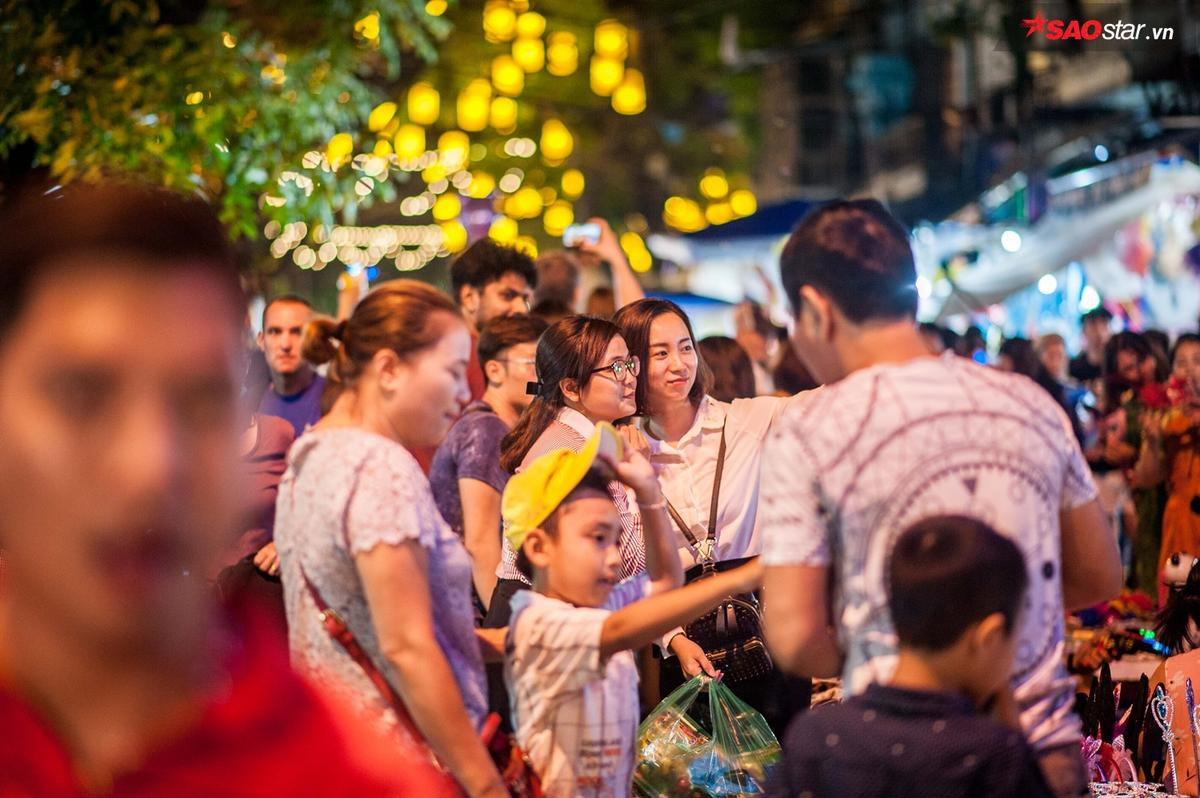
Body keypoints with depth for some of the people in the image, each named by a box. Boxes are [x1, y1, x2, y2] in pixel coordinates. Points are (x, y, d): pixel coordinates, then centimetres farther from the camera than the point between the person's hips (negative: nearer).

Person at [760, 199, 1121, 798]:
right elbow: (1100, 576, 13)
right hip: (1047, 749, 4)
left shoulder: (809, 434, -10)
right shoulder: (1031, 405, 2)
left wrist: (865, 658, 6)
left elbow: (795, 640, -13)